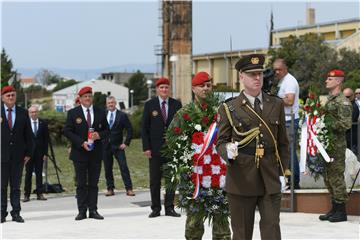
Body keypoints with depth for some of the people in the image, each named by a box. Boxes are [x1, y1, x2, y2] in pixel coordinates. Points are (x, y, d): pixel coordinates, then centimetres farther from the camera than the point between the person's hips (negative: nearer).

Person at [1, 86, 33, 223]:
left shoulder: (23, 113, 8)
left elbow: (28, 135, 9)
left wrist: (28, 153, 3)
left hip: (18, 155, 1)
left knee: (16, 186, 5)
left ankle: (16, 213, 8)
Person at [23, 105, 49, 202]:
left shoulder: (43, 123, 4)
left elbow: (46, 139, 5)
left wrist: (45, 153, 0)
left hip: (39, 152, 1)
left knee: (39, 173, 4)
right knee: (28, 173, 1)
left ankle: (39, 193, 9)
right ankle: (26, 194, 4)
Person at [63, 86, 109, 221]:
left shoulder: (100, 113, 9)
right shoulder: (73, 113, 1)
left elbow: (106, 130, 12)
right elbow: (67, 131, -3)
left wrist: (99, 135, -11)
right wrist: (81, 142, -14)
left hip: (96, 153, 2)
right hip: (79, 154, -2)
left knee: (93, 183, 4)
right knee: (81, 184, 0)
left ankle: (93, 210, 7)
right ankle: (82, 211, 3)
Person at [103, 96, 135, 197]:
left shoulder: (122, 115, -1)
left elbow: (130, 130, -1)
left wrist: (126, 143, -8)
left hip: (118, 146, -3)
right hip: (105, 146, 3)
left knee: (124, 167, -7)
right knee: (107, 168, 5)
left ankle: (129, 189, -6)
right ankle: (110, 189, 12)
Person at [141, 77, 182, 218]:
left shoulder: (176, 105, 6)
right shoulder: (149, 105, 2)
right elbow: (144, 127, 1)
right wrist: (146, 147, -6)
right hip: (155, 148, -1)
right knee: (155, 180, 2)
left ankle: (169, 208, 9)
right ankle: (155, 208, 8)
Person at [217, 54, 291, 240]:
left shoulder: (276, 105, 11)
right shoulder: (228, 108, 3)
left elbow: (283, 142, 14)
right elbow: (221, 142, 1)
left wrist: (284, 171, 7)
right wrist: (228, 151, -23)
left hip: (270, 180, 2)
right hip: (241, 180, -2)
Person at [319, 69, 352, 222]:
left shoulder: (343, 102, -12)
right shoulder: (329, 99, 16)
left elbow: (346, 124, -19)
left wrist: (327, 126, -18)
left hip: (336, 144, -9)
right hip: (326, 143, 9)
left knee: (336, 176, -6)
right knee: (328, 176, 13)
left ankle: (341, 212, 1)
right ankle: (334, 209, 21)